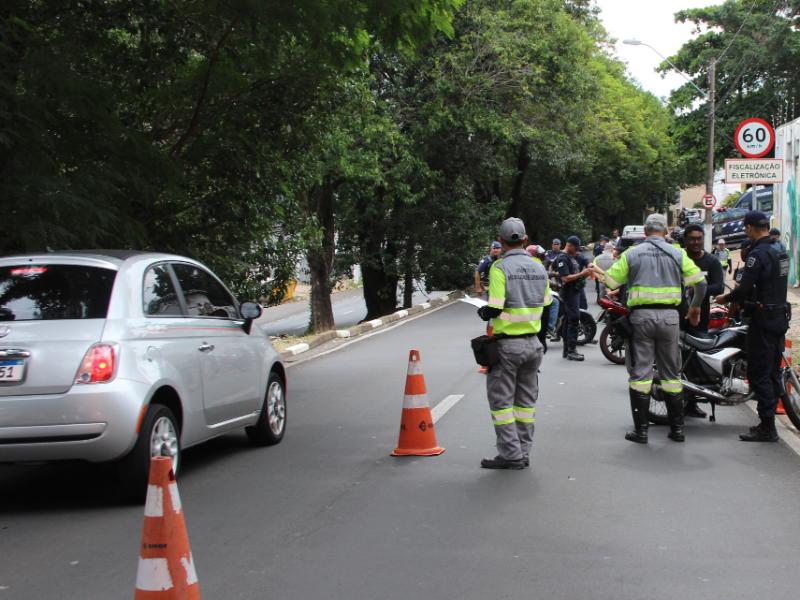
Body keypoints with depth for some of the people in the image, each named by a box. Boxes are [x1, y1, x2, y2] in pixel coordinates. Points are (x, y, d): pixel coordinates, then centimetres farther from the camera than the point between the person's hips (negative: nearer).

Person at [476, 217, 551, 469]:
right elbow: (546, 307, 12)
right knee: (526, 400, 14)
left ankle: (511, 454, -1)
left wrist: (482, 312, 2)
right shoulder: (538, 268, 6)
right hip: (533, 343, 6)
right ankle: (523, 452, 18)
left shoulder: (500, 268, -14)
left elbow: (494, 309, -20)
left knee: (501, 400, 2)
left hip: (507, 344, -6)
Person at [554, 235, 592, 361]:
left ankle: (566, 350, 16)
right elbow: (565, 278, -21)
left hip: (575, 291, 10)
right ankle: (571, 350, -13)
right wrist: (581, 274, -19)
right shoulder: (562, 259, -13)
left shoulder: (572, 257, 19)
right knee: (573, 319, -13)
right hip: (569, 293, -10)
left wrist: (585, 274, 8)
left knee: (568, 320, 12)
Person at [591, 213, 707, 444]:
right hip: (669, 316, 1)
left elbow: (611, 280, 4)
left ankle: (641, 429, 1)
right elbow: (700, 281, 5)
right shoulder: (676, 253, 5)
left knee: (640, 373, 3)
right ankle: (677, 427, 13)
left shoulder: (632, 253, 3)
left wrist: (598, 272, 26)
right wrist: (695, 307, 21)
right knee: (671, 373, 11)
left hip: (641, 315, -1)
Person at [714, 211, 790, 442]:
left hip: (763, 319, -9)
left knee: (759, 374, -6)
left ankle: (767, 428, -6)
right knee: (773, 371, 14)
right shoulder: (780, 251, 11)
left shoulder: (758, 254, -17)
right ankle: (768, 422, 21)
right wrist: (740, 297, 19)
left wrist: (726, 298, -1)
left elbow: (745, 288, -20)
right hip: (780, 317, 9)